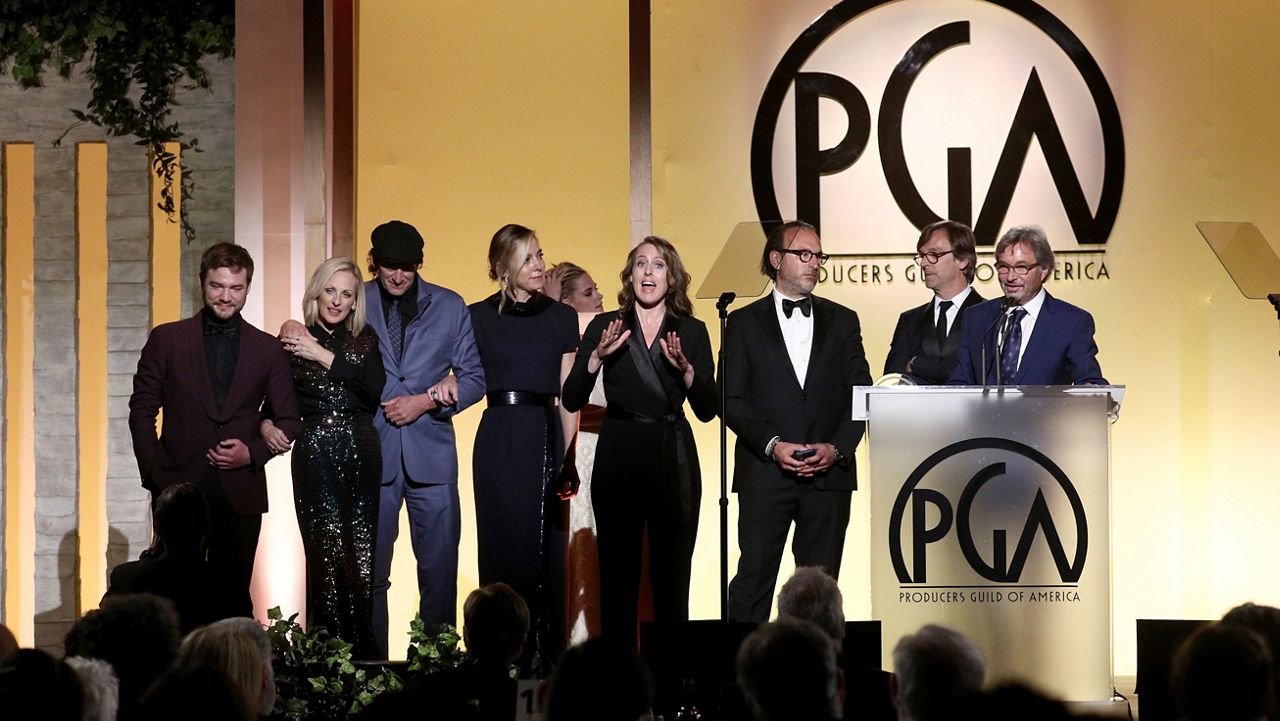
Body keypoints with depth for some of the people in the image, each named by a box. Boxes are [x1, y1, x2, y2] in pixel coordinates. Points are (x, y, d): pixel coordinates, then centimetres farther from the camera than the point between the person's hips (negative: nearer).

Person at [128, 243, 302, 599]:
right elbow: (142, 409, 6)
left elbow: (289, 421, 11)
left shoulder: (268, 349, 8)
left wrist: (253, 452, -7)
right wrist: (153, 474, -2)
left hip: (240, 494, 1)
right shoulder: (167, 339, 5)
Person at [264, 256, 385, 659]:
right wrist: (266, 424, -15)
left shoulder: (365, 340, 11)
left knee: (361, 557, -1)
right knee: (327, 557, -11)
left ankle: (364, 656, 5)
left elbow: (376, 388, -5)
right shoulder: (293, 341, 5)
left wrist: (324, 356, -9)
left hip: (361, 453, 3)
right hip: (315, 456, -3)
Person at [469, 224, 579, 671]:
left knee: (548, 545, 0)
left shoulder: (561, 318, 10)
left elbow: (567, 396, 8)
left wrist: (569, 455, 0)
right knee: (503, 543, -2)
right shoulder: (479, 317, 6)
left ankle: (547, 653, 4)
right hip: (499, 437, -1)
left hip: (546, 437, 2)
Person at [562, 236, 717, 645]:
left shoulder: (692, 332, 7)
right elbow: (572, 400, -1)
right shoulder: (605, 327, 6)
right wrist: (597, 357, -16)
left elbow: (706, 410, -1)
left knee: (672, 576, 0)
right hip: (618, 456, 0)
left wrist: (685, 368, -17)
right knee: (617, 576, -1)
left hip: (673, 458, 0)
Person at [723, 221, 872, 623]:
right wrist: (772, 445, -13)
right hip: (765, 472, -2)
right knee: (753, 580, -5)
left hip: (829, 472, 2)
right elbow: (731, 400, 0)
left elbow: (861, 395, 9)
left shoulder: (842, 322, 13)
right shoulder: (744, 323, 7)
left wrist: (836, 448, -7)